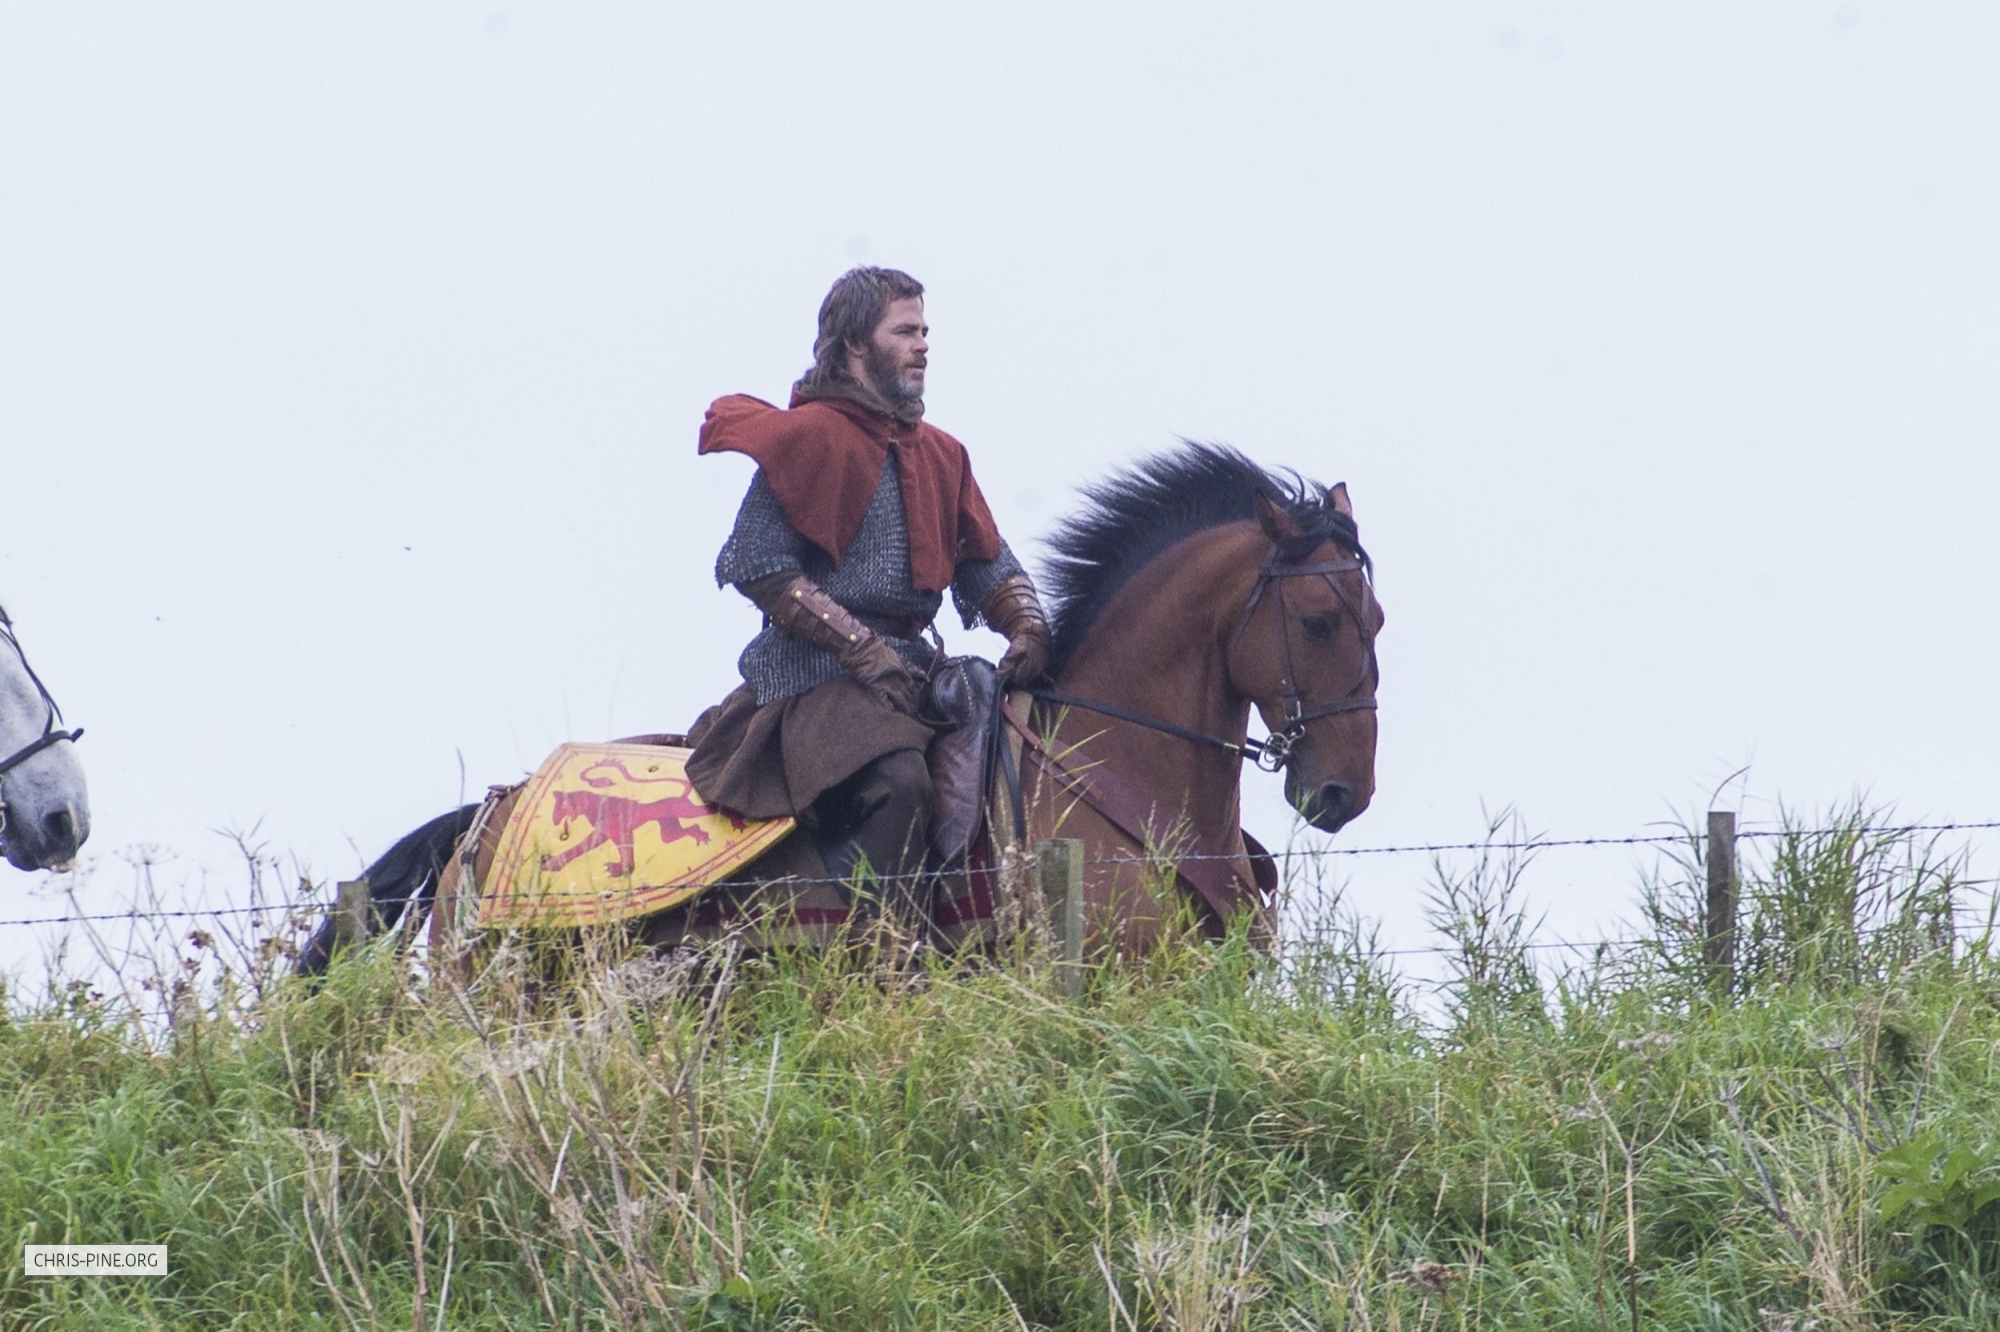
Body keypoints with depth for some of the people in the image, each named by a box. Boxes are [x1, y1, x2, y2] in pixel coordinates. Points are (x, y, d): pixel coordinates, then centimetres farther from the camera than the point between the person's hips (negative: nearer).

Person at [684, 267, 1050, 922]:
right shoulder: (807, 437, -4)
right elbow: (764, 569, -11)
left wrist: (1028, 629, -3)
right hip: (819, 672, -8)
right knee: (899, 782, -31)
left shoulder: (939, 454, 19)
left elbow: (987, 562, 19)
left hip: (908, 666, 8)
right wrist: (865, 650, -16)